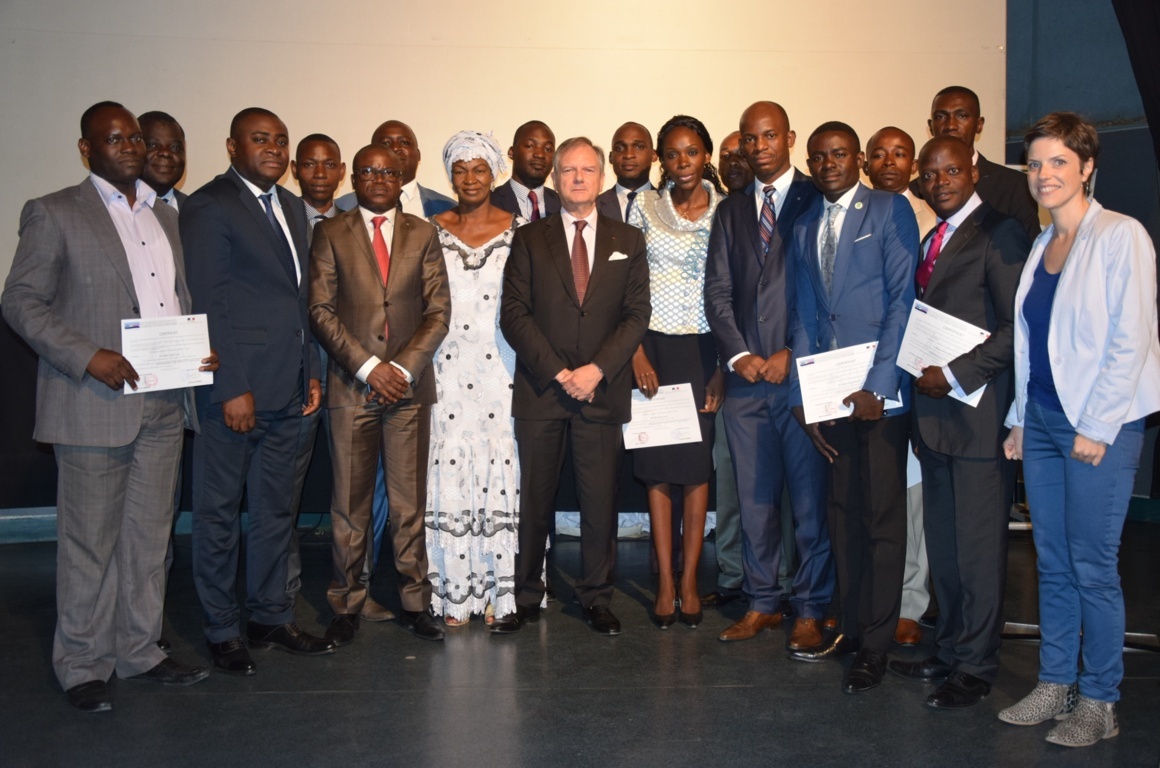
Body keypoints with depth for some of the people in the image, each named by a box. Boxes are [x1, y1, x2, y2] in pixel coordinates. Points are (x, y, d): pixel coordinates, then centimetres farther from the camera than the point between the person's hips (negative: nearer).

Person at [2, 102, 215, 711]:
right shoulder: (53, 214, -2)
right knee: (90, 544, 3)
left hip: (162, 404, 6)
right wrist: (88, 357, -19)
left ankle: (139, 651, 27)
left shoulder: (165, 217, 16)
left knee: (149, 537, 13)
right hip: (94, 405, -5)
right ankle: (82, 667, 18)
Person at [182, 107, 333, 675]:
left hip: (286, 389, 8)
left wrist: (310, 372, 14)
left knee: (275, 508, 14)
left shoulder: (290, 207, 16)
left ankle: (270, 617, 27)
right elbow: (209, 304, -13)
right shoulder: (208, 207, -8)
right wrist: (231, 389, -17)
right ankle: (222, 631, 18)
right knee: (219, 513, 5)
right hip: (234, 389, -7)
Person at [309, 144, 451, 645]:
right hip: (351, 387, -1)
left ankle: (414, 602, 15)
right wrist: (368, 368, -11)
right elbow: (321, 311, -1)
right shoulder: (330, 234, 6)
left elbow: (439, 311, 4)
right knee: (350, 505, 4)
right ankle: (346, 605, 16)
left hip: (410, 385, 1)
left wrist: (404, 368, -9)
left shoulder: (422, 235, 9)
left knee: (410, 502, 5)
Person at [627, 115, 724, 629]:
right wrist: (636, 354, -6)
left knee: (697, 463, 2)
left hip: (704, 349, 0)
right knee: (657, 464, 2)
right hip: (653, 346, 0)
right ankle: (665, 582, 11)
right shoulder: (645, 206, 3)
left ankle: (689, 581, 12)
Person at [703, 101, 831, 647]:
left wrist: (793, 353, -11)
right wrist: (738, 354, -3)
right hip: (745, 376, 4)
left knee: (810, 498, 1)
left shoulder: (818, 201, 2)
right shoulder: (730, 211, 16)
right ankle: (761, 604, 22)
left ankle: (811, 610, 14)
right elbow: (717, 291, 10)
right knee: (754, 498, 10)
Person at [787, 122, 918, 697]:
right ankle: (850, 626, 23)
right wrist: (804, 397, 6)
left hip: (880, 389, -5)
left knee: (883, 516, -1)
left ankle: (876, 643, 9)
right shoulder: (804, 227, 16)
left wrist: (876, 385, -14)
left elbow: (903, 300, -8)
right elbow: (806, 316, 14)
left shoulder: (890, 211, -1)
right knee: (842, 512, 11)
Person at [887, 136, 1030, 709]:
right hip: (935, 410, 8)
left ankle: (975, 666, 11)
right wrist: (922, 387, 8)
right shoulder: (932, 241, 18)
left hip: (978, 411, -8)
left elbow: (1017, 328, -15)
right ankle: (950, 650, 24)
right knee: (942, 543, 13)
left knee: (978, 546, 0)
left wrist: (955, 376, -15)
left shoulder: (998, 233, -8)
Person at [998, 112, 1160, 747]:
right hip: (1041, 420, 7)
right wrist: (1020, 419, 12)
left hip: (1100, 425, -7)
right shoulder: (1041, 247, 14)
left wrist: (1097, 427, -15)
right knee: (1052, 562, 11)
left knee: (1092, 565, -1)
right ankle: (1054, 685, 22)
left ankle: (1099, 703, 11)